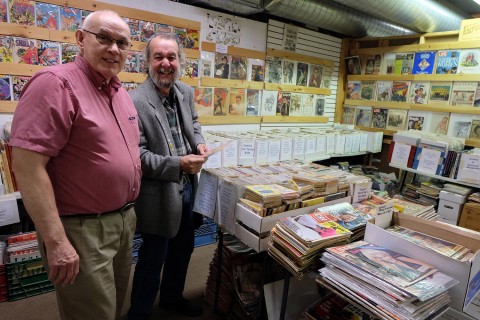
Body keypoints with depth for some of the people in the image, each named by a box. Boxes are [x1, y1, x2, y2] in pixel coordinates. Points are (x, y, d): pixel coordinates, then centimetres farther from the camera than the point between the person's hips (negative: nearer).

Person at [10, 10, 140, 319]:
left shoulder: (121, 93, 8)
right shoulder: (56, 84, -17)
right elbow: (27, 166, -21)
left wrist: (127, 212, 16)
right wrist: (56, 242, -21)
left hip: (124, 221, 8)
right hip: (82, 230, -8)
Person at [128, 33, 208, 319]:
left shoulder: (186, 92, 2)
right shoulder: (136, 102, -21)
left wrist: (199, 142, -2)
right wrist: (178, 164, -30)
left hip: (187, 187, 8)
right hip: (159, 194, -7)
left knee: (183, 247, 24)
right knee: (153, 257, 11)